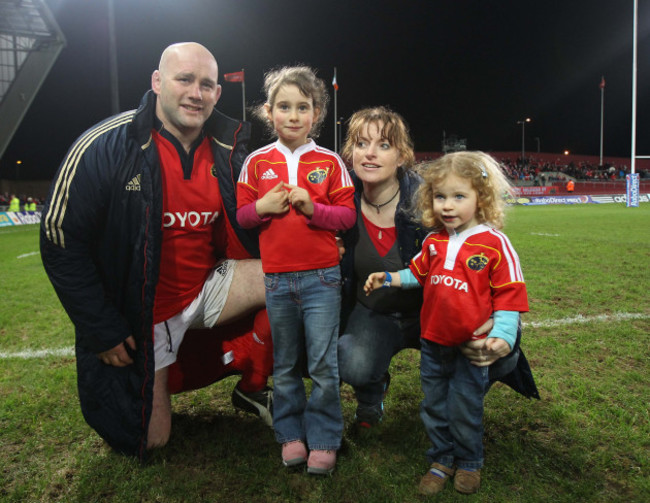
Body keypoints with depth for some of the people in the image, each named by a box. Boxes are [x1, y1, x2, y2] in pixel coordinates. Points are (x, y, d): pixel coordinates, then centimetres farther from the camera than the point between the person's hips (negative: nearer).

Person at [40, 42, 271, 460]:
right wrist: (102, 332, -13)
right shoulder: (106, 148, -17)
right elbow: (60, 242, -14)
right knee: (150, 440, 2)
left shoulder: (228, 151, -3)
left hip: (205, 289, 4)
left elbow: (240, 229, 11)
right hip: (141, 314, -3)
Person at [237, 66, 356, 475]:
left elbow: (347, 215, 1)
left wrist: (312, 208, -15)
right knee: (285, 364, 13)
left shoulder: (329, 162, 2)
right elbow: (242, 214, 9)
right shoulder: (258, 162, 6)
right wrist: (263, 207, -11)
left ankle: (324, 440, 18)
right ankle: (292, 434, 30)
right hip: (276, 277, 2)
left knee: (324, 364, 0)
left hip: (321, 276, -1)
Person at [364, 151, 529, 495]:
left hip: (470, 344, -5)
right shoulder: (434, 241, 1)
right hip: (432, 340, 5)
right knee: (433, 405, 16)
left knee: (465, 407, 10)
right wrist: (389, 279, 6)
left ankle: (469, 463, 35)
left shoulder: (494, 243, -13)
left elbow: (509, 294, -10)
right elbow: (419, 273, 18)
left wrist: (501, 335, -17)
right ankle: (442, 460, 37)